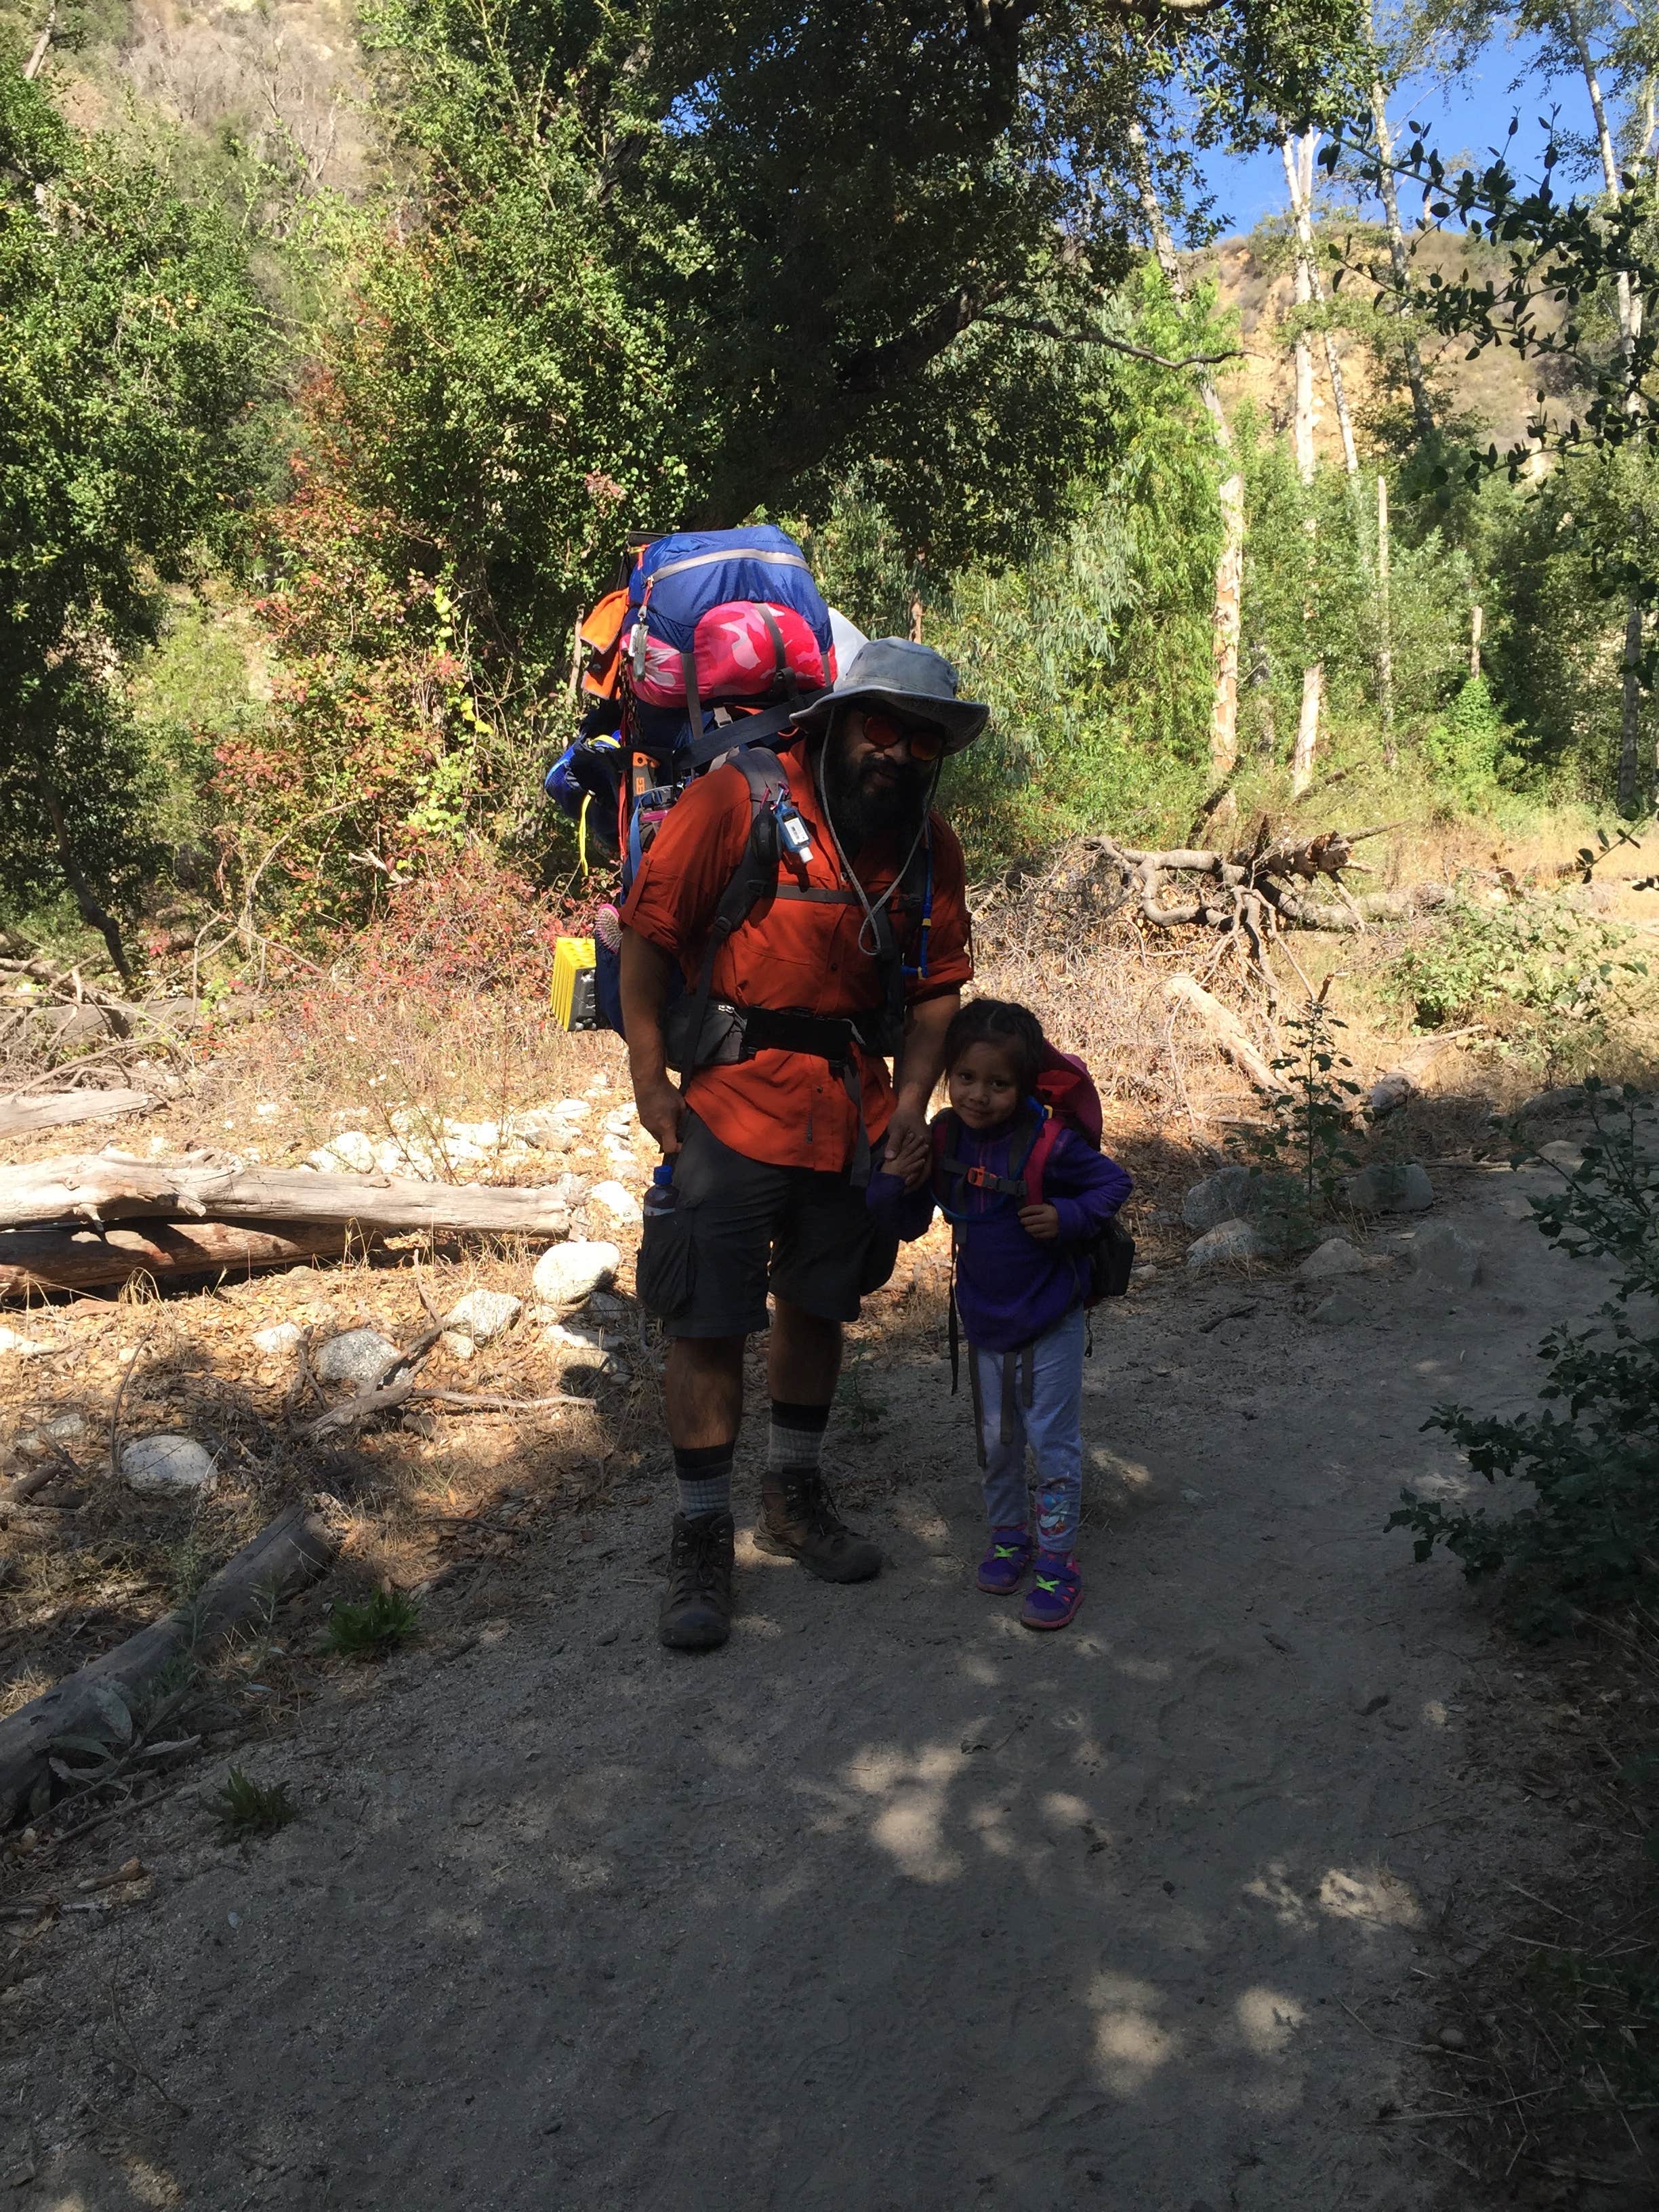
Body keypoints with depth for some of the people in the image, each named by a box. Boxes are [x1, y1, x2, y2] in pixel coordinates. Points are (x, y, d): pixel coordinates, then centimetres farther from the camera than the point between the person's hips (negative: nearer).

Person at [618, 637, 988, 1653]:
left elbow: (939, 984, 10)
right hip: (734, 1100, -5)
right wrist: (651, 1081, -12)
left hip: (855, 1106, 5)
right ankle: (703, 1533, 16)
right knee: (710, 1322, -1)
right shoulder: (737, 801, -13)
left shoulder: (930, 844, 3)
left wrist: (911, 1103, -1)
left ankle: (796, 1495, 38)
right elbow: (651, 936, -10)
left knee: (819, 1306, 17)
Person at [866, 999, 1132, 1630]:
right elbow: (907, 1222, -1)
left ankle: (1057, 1559, 15)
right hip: (984, 1321, 4)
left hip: (1050, 1322, -4)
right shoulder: (943, 1141, -8)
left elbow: (1114, 1182, -7)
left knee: (1053, 1441, 2)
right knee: (995, 1440, 16)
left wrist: (1068, 1217, -23)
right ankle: (1008, 1535, 36)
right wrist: (895, 1179, -21)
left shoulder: (1049, 1143, -20)